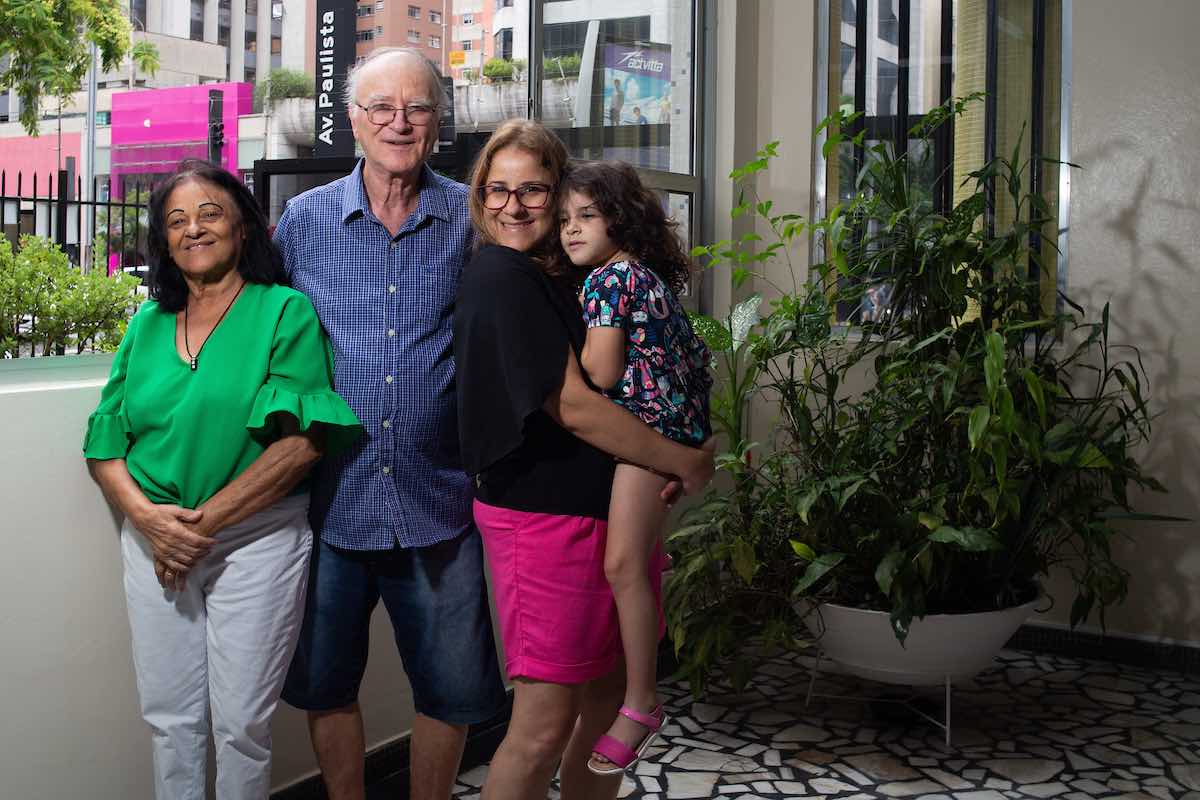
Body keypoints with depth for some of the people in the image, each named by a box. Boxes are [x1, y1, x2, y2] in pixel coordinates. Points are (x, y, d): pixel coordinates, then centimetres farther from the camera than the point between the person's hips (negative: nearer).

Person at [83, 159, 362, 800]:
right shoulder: (147, 325, 10)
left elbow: (299, 444, -14)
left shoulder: (286, 312, -5)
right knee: (168, 717, 12)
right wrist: (145, 515, -11)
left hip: (256, 538, -4)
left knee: (241, 722, 5)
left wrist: (205, 520, -16)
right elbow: (105, 443, 8)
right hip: (154, 541, 4)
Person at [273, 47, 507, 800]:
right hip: (330, 502, 1)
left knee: (453, 690, 10)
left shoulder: (474, 219, 0)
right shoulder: (304, 221, 2)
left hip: (438, 503, 0)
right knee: (326, 682, 14)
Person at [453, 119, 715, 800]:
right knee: (546, 726, -4)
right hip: (545, 517, -8)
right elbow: (572, 406, -18)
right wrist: (687, 462, -10)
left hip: (614, 508, 8)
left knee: (609, 702, 15)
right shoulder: (501, 275, -12)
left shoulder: (560, 276, 13)